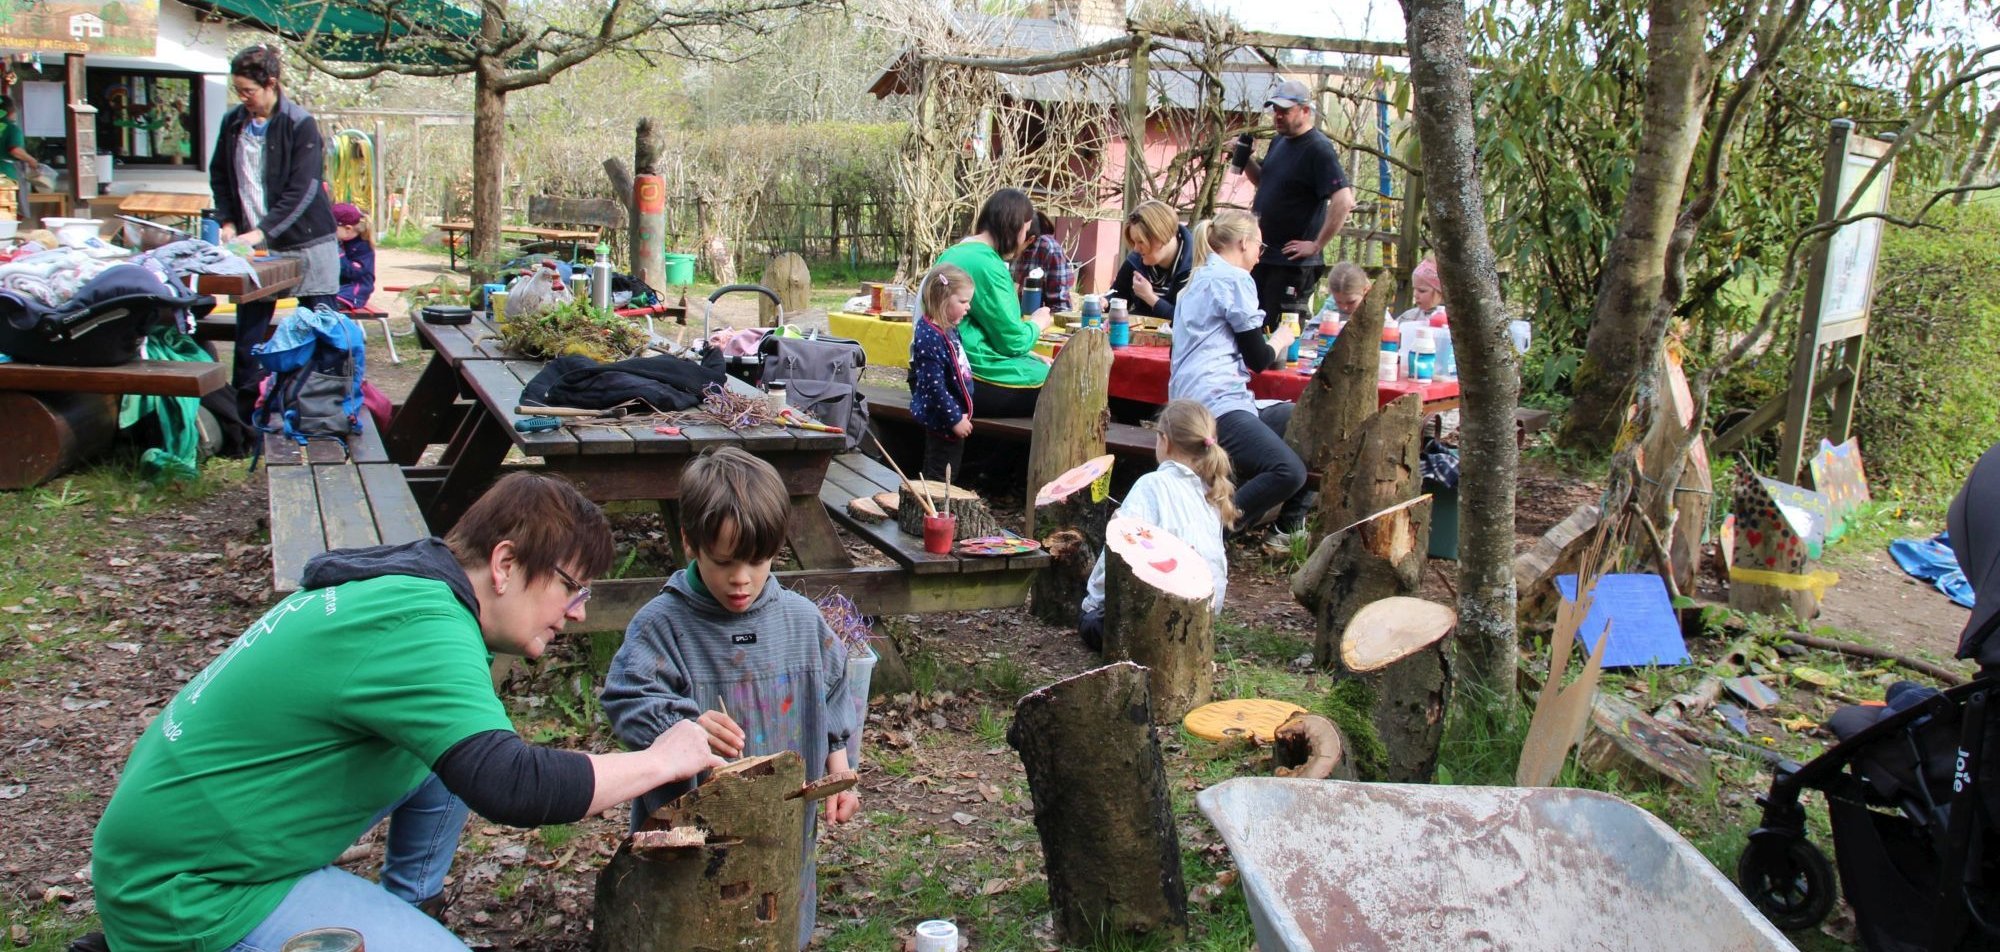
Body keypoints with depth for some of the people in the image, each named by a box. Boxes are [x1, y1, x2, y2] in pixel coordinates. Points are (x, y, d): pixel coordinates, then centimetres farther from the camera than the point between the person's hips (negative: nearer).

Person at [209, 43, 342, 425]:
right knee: (248, 333, 4)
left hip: (306, 242, -4)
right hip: (253, 243, 5)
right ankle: (245, 415, 12)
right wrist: (228, 223, 3)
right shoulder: (232, 122, 5)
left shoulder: (300, 125, -11)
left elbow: (301, 192, -16)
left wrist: (260, 232, -22)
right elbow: (219, 176, 17)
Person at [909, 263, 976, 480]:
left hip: (953, 414, 10)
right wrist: (955, 418, -22)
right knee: (939, 478, -1)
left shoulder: (947, 330, 5)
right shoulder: (930, 337, -25)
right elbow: (934, 386, -25)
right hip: (942, 419, -10)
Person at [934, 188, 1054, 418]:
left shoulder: (954, 253, 12)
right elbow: (1013, 341, -15)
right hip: (974, 381, -10)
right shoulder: (987, 265, -18)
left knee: (1045, 371, 15)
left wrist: (1030, 355, 14)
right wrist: (1038, 323, 5)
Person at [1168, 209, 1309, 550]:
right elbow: (1258, 359, -4)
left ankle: (1290, 529, 17)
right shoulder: (1234, 279, -6)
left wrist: (1270, 346, 21)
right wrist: (1279, 342, 16)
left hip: (1198, 402, 11)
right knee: (1290, 472, -26)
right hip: (1216, 403, -11)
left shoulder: (1202, 278, 24)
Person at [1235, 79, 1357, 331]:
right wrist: (1244, 159, 8)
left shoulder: (1318, 149, -16)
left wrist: (1317, 245, -21)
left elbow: (1344, 201, -25)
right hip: (1261, 255, 9)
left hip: (1292, 262, -9)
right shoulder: (1279, 141, 11)